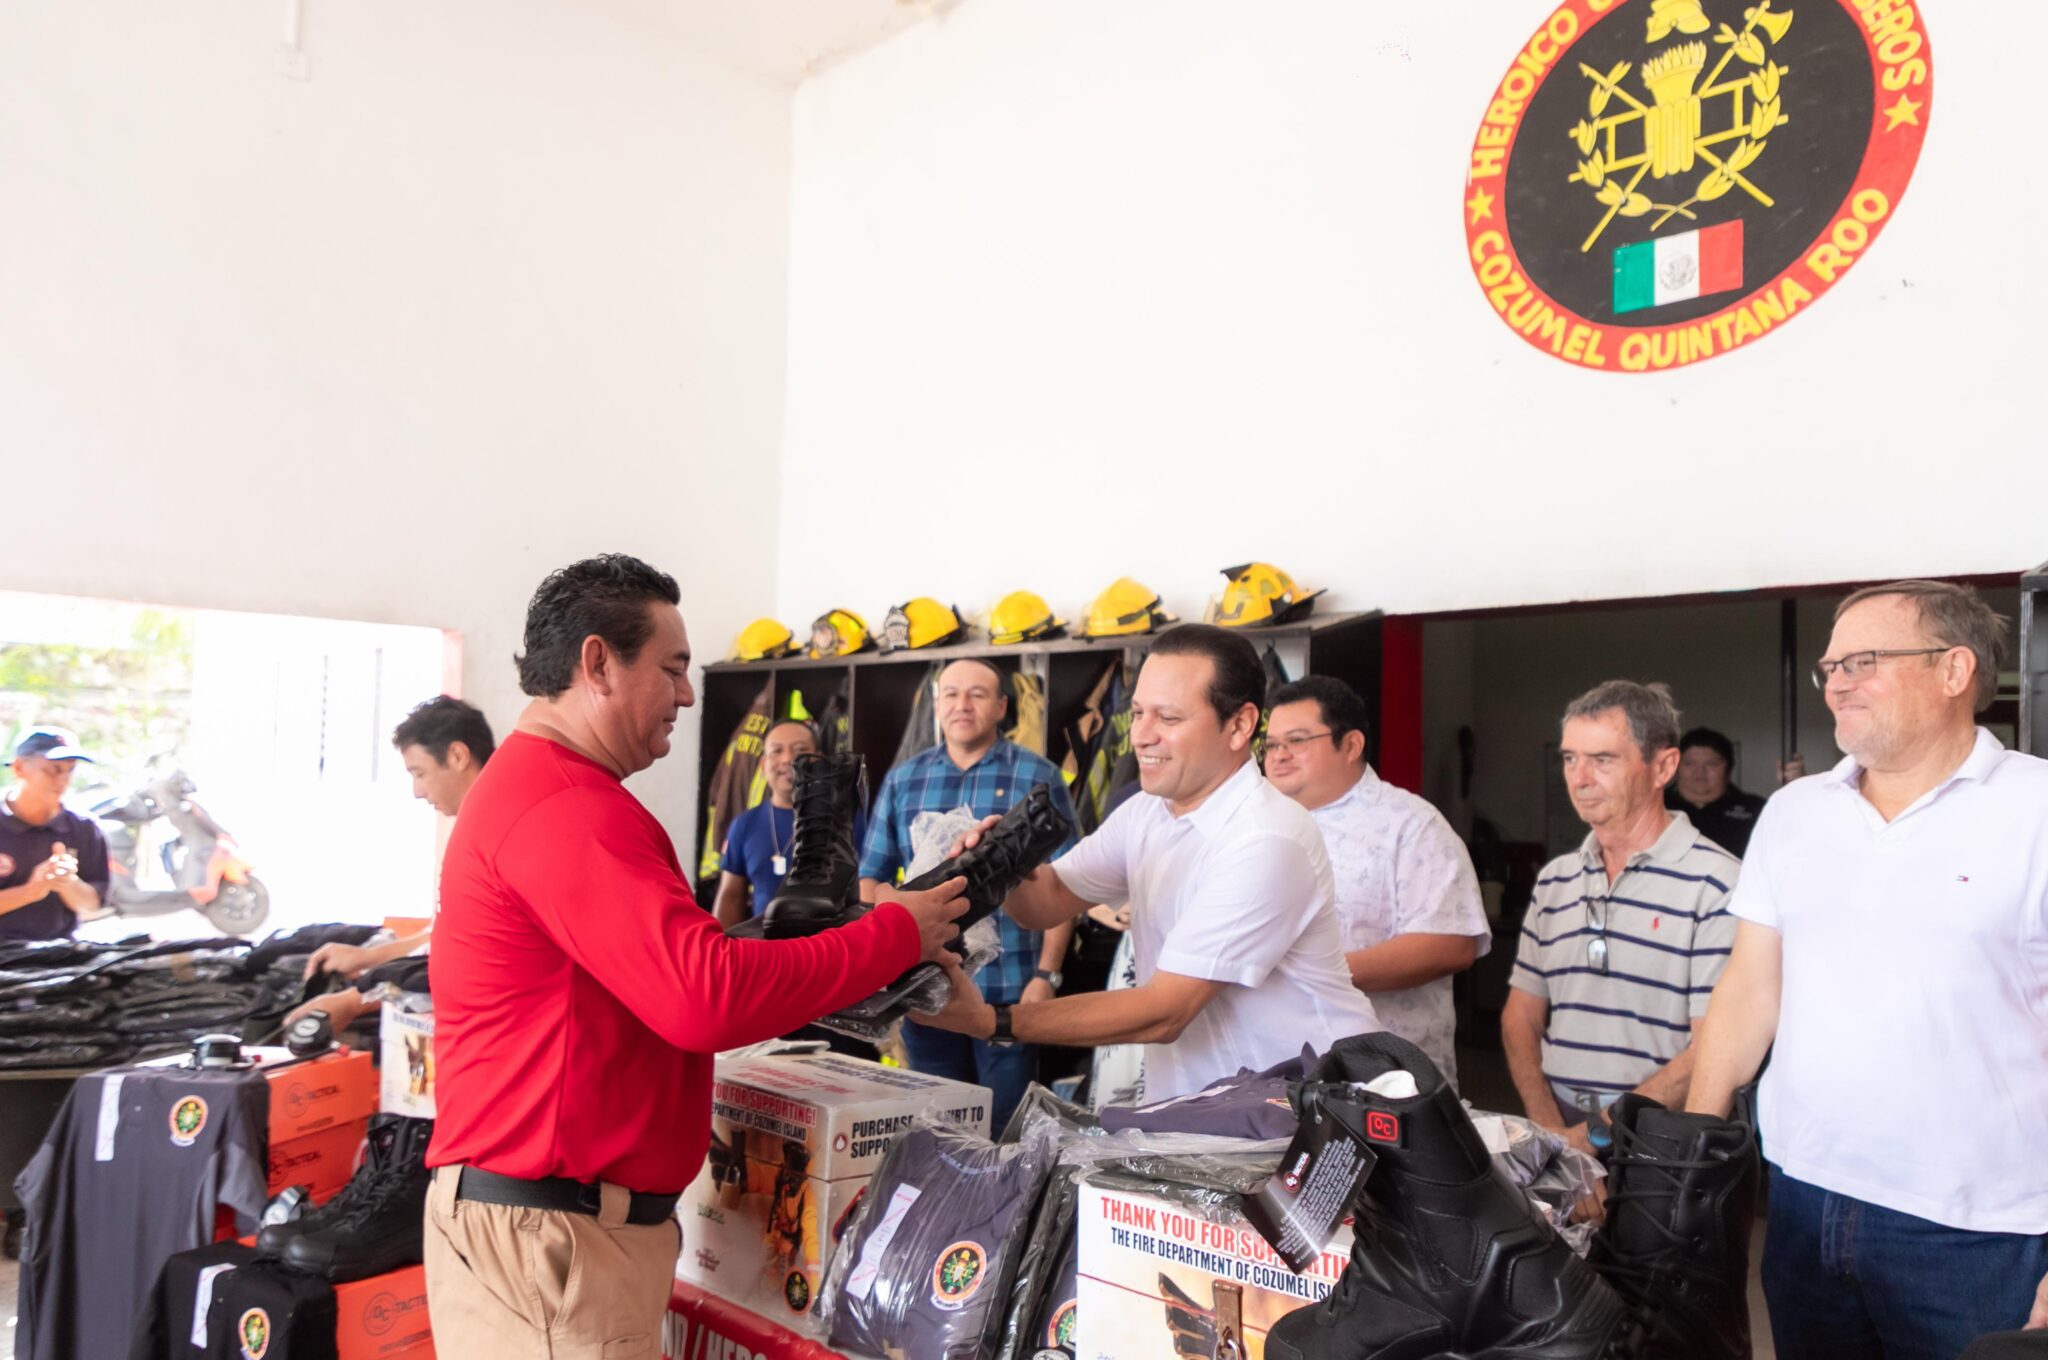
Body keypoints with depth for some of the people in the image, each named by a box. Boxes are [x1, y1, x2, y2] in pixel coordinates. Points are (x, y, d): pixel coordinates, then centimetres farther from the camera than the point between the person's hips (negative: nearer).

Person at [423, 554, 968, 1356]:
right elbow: (704, 995, -30)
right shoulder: (564, 806, -20)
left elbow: (665, 974, 14)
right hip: (547, 1229, -10)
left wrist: (868, 969, 5)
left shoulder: (542, 786, 16)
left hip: (547, 1212, 10)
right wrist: (895, 934, -18)